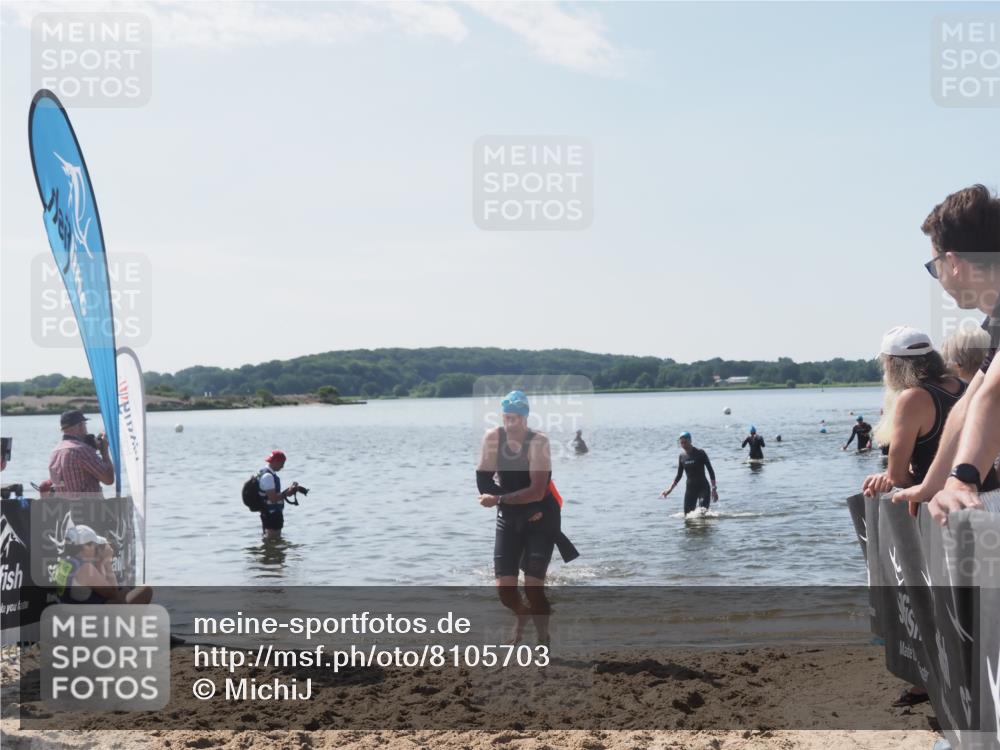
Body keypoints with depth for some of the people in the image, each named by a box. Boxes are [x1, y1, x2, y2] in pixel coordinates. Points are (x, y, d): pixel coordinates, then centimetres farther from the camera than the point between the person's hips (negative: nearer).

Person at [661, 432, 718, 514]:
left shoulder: (700, 453, -8)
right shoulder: (681, 456, 4)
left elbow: (710, 470, -6)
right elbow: (679, 475, 13)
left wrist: (714, 489, -11)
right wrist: (670, 489, 4)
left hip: (703, 487, -4)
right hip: (690, 488, 4)